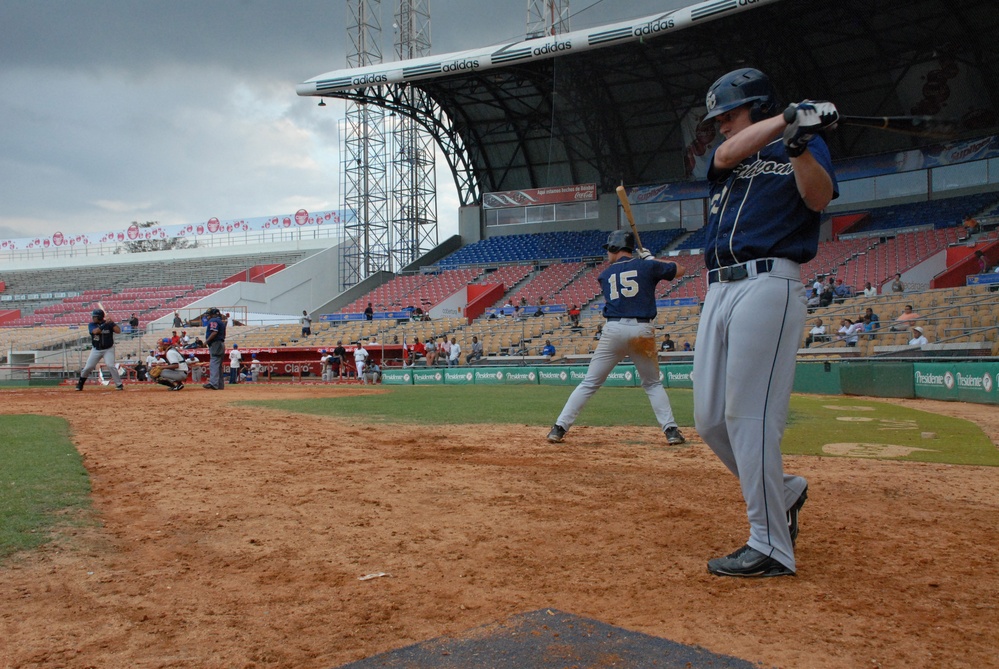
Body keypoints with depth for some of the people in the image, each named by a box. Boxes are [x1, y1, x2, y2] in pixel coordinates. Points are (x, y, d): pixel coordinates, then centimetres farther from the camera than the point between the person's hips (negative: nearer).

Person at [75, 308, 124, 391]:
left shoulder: (109, 324, -8)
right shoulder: (91, 325, -4)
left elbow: (118, 331, -20)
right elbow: (95, 331, -25)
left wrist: (112, 323, -30)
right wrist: (104, 324, -30)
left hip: (108, 349, -2)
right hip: (96, 350, 3)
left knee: (110, 365, -20)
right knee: (88, 367, 2)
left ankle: (119, 385, -12)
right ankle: (80, 384, 23)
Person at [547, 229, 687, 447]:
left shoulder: (606, 274, 14)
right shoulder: (647, 266, 8)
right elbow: (679, 270, 21)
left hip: (614, 329, 0)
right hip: (643, 330, 0)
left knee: (589, 383, 6)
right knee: (653, 384, 18)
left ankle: (559, 428, 3)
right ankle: (671, 430, 6)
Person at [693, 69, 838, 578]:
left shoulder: (805, 146, 9)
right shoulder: (725, 154, 25)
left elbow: (819, 199, -10)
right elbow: (728, 154, 0)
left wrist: (799, 142, -25)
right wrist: (786, 119, -10)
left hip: (768, 284, -7)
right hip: (719, 289, 7)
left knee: (750, 415, -14)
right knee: (709, 421, 6)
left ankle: (771, 546, -7)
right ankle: (783, 491, 27)